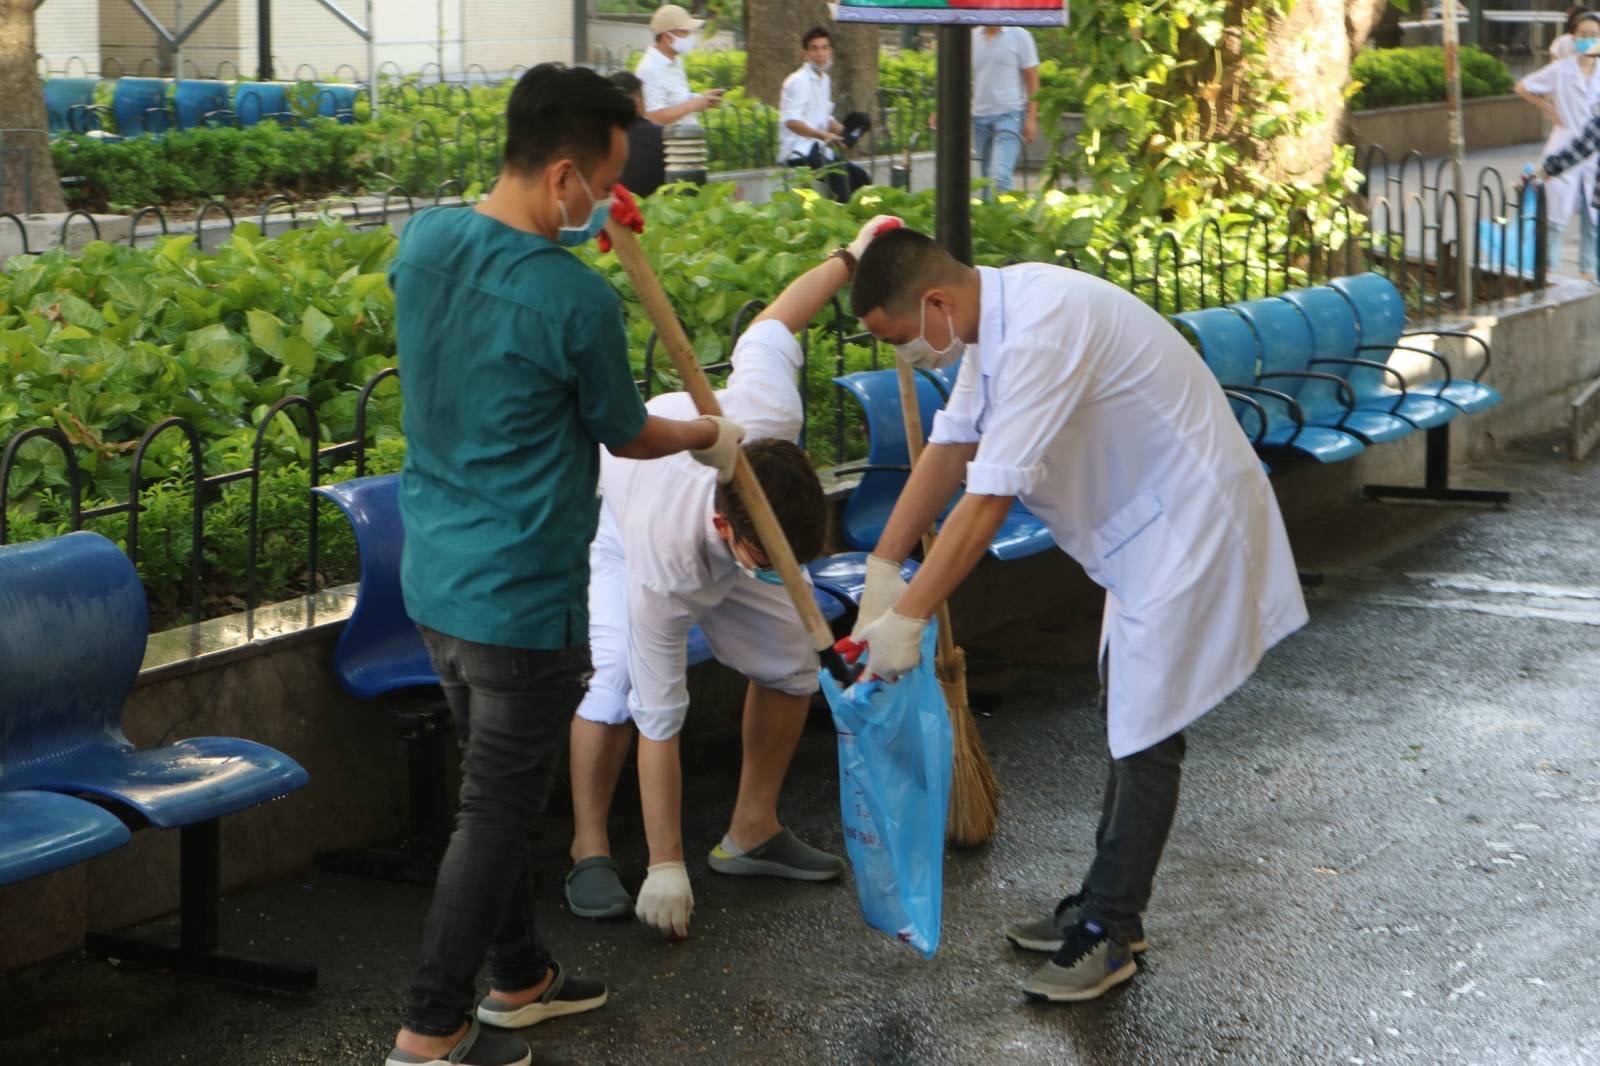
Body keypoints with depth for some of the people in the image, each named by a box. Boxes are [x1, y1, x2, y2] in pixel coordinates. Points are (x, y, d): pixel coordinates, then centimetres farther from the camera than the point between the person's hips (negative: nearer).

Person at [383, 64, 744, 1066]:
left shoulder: (423, 240, -3)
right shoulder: (576, 300, -22)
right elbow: (627, 435, -4)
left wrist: (570, 230, 21)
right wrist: (711, 437, 15)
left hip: (436, 577, 8)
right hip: (524, 597, -8)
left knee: (503, 790, 23)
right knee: (497, 812, 5)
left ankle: (518, 976, 37)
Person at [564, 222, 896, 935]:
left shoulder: (771, 415, -41)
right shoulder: (664, 568, -46)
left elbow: (772, 323, -19)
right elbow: (658, 720, -40)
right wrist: (665, 867, -36)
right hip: (610, 512, -5)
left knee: (791, 661, -4)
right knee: (619, 675, -28)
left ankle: (752, 831, 11)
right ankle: (589, 851, -12)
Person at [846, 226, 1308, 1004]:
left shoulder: (1039, 332, -31)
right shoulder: (996, 316, 0)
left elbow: (987, 502, -32)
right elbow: (950, 449, 5)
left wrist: (907, 618, -28)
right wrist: (882, 572, 1)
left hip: (1191, 523, -11)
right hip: (1147, 519, 11)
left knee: (1146, 733, -4)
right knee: (1125, 716, 18)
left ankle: (1106, 934, 6)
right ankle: (1108, 905, 30)